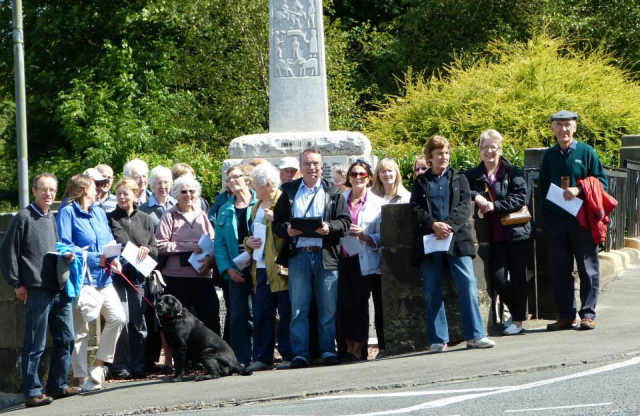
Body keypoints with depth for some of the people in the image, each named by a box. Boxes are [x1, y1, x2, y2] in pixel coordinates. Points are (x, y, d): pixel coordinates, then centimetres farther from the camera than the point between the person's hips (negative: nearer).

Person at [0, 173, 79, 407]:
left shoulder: (52, 218, 17)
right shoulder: (24, 217, -5)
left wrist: (65, 255, 6)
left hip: (59, 289, 7)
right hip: (36, 290, -7)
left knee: (66, 338, 10)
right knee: (35, 344, -4)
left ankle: (58, 385, 21)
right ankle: (32, 392, 2)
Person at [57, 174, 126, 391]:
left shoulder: (99, 212, 18)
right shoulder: (67, 213, -5)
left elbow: (109, 241, 19)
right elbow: (65, 245, -14)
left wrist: (114, 259, -2)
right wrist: (95, 258, -17)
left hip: (103, 277, 6)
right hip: (81, 279, -6)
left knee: (118, 317, -7)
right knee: (80, 330, -1)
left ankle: (98, 365, 7)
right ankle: (83, 377, 5)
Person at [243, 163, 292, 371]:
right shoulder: (256, 207, 21)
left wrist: (276, 220, -22)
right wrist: (249, 242, 10)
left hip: (281, 268, -7)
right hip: (262, 269, 7)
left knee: (286, 313, -3)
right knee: (261, 314, 5)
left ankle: (289, 355, 2)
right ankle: (262, 358, 8)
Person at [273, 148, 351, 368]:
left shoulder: (333, 193, 11)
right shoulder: (289, 192, 12)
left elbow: (345, 222, 4)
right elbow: (277, 223, 9)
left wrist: (329, 228, -15)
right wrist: (287, 230, -12)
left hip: (326, 256, 0)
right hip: (298, 255, 0)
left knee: (328, 308, 2)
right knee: (299, 308, 0)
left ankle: (328, 351, 10)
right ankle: (300, 354, 3)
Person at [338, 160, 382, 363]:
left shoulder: (376, 203, 4)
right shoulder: (340, 200, 10)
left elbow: (381, 237, -1)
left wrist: (363, 236, -17)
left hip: (364, 260, -2)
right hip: (343, 258, 2)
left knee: (359, 303, -2)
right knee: (343, 303, -3)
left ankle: (358, 349, 6)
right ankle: (349, 347, 9)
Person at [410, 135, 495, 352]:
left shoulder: (458, 178, 15)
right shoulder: (421, 182, 15)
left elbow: (465, 206, 2)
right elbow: (416, 209, 2)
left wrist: (449, 225, -14)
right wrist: (434, 225, -16)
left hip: (456, 238, 0)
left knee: (468, 284, -10)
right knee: (432, 291, -1)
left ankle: (475, 335, -7)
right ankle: (438, 340, 3)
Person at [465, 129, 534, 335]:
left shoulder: (512, 172, -2)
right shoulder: (473, 175, 7)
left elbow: (520, 198, -12)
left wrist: (494, 205, -19)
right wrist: (475, 196, -21)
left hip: (517, 233, -3)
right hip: (494, 236, 3)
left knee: (517, 276, 1)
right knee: (497, 277, -3)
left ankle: (518, 320, 12)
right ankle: (516, 311, 21)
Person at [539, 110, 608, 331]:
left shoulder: (586, 152, 0)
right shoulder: (549, 155, 10)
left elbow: (602, 182, -1)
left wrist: (579, 191, -16)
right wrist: (543, 218, 9)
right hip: (555, 220, 3)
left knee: (588, 268, 0)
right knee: (559, 270, 5)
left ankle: (588, 314, 6)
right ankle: (566, 315, 12)